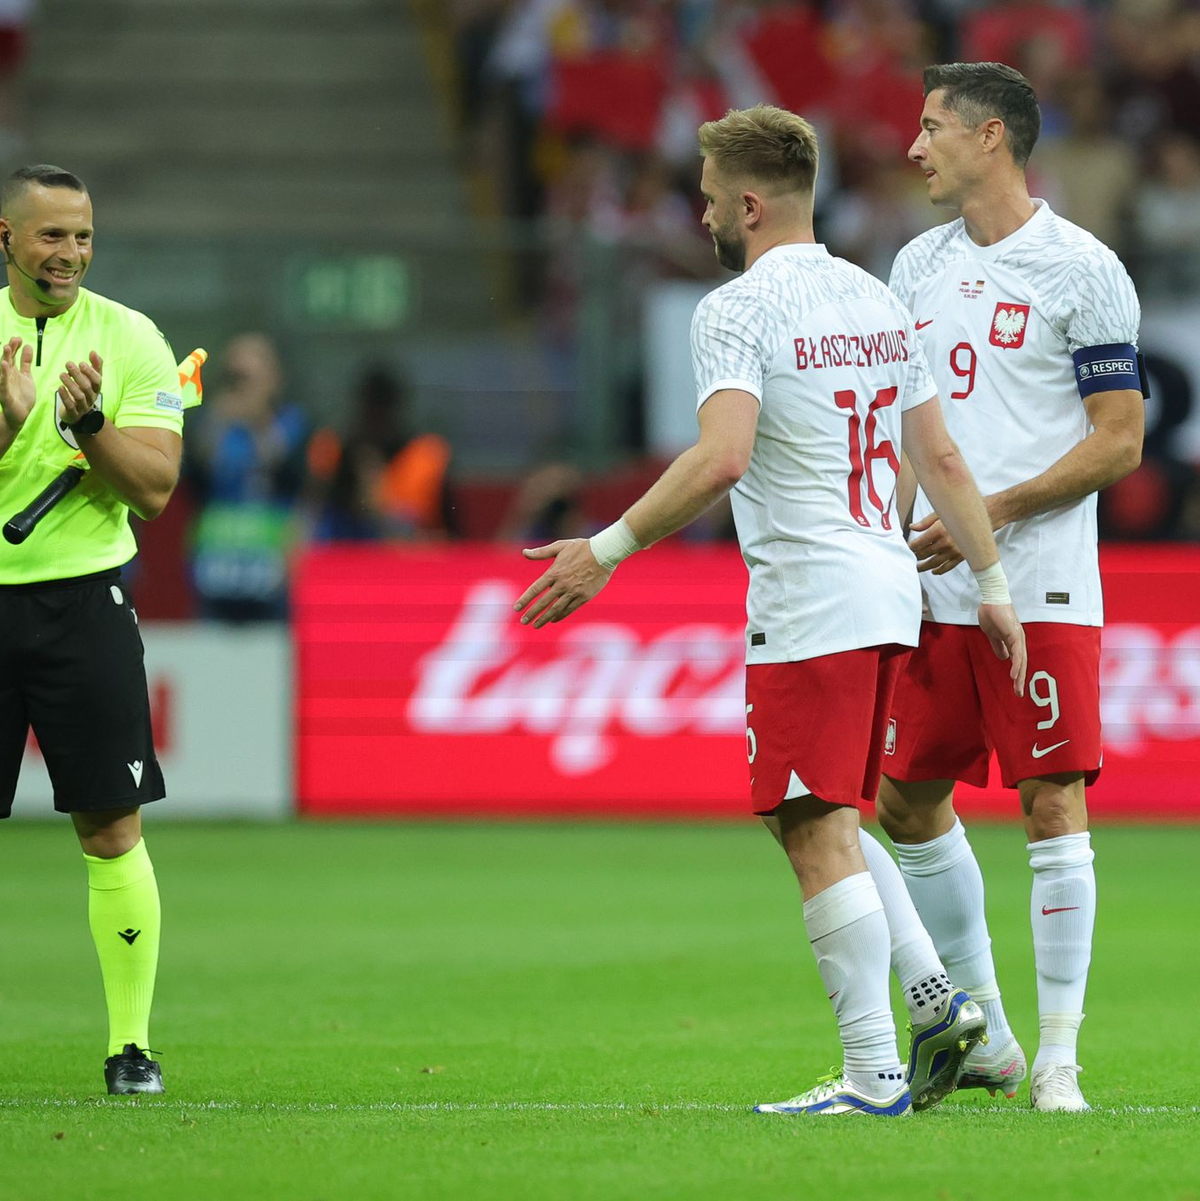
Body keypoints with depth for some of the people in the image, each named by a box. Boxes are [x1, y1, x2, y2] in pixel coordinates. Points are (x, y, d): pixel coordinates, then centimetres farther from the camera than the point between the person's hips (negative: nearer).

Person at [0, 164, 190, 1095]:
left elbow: (154, 488, -5)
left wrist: (86, 421, -20)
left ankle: (131, 1044, 3)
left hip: (82, 599, -1)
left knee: (113, 831, -2)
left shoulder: (129, 338, 1)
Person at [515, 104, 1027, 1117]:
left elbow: (721, 459, -25)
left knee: (821, 834, -5)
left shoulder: (738, 311, -11)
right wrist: (994, 588, 20)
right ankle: (940, 1002, 10)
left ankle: (874, 1074, -7)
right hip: (888, 589, 8)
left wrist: (607, 551, -21)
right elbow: (940, 458, 15)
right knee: (822, 822, 20)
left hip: (807, 603, -8)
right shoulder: (877, 301, 13)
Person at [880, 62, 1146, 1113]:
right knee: (907, 798, 9)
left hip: (1040, 585, -7)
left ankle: (1058, 1058, -2)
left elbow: (1120, 442, -9)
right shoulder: (919, 266, 13)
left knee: (1053, 802, -8)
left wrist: (993, 512, -16)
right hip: (930, 588, 7)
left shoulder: (1081, 270, -7)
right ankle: (982, 1033, 22)